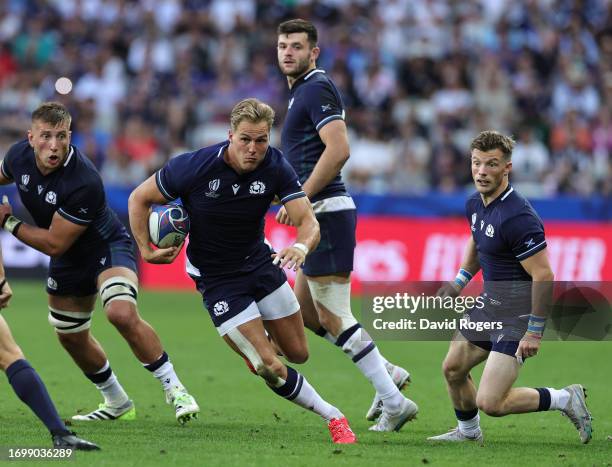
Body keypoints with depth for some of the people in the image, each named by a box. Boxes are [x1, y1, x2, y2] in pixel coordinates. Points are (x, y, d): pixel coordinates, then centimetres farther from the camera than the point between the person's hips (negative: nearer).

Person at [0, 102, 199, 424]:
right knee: (71, 337, 16)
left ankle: (175, 390, -17)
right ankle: (117, 404, 38)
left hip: (107, 249, -7)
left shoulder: (84, 182, -36)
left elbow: (54, 243, -28)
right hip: (68, 262, 7)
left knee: (122, 313, -32)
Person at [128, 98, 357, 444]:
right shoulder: (194, 167, -24)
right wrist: (146, 249, -17)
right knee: (272, 368, -13)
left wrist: (301, 246, -43)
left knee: (298, 353, 13)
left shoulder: (276, 167, -16)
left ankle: (259, 341, 47)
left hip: (261, 263, 4)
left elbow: (308, 222, -22)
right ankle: (332, 416, 6)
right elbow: (139, 198, -10)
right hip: (217, 281, -4)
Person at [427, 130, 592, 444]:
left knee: (490, 402, -15)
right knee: (453, 369, 20)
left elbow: (543, 276, -25)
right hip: (488, 302, 9)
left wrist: (535, 332, -22)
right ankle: (468, 432, 44)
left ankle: (565, 399, 4)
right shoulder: (475, 204, 3)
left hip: (517, 313, -9)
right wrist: (459, 281, 17)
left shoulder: (517, 217, -26)